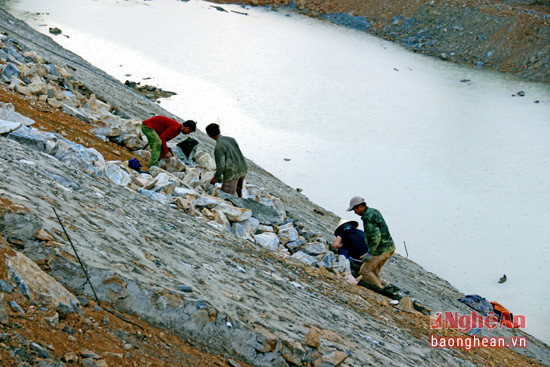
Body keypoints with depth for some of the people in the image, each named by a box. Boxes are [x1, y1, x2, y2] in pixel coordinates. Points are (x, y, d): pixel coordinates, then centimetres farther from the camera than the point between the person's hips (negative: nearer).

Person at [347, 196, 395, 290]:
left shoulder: (368, 217, -17)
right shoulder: (374, 211, 14)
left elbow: (376, 236, -26)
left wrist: (370, 253, -23)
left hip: (381, 249, -10)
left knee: (364, 270, -1)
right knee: (374, 272, 17)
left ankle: (380, 290, 1)